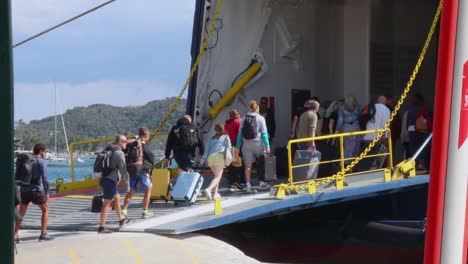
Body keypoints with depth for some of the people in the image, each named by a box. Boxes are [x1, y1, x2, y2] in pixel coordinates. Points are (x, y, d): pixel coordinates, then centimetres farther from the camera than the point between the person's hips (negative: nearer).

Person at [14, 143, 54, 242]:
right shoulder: (42, 162, -2)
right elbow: (45, 178, -12)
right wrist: (47, 192, -8)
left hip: (24, 189, 5)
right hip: (36, 190, -5)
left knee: (21, 213, 14)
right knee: (45, 210, 9)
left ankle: (15, 235, 4)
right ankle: (43, 234, 2)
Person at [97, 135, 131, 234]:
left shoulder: (108, 151, 16)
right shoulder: (119, 153, -11)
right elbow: (123, 170, -12)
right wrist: (127, 184, -2)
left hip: (104, 178, 9)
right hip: (110, 181, -9)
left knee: (117, 198, 24)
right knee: (107, 204, -8)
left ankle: (121, 219, 38)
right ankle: (101, 228, -10)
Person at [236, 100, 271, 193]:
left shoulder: (243, 119, 7)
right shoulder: (260, 118, -2)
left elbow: (240, 134, 6)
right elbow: (264, 133, -6)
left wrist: (238, 147, 10)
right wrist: (267, 146, -5)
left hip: (246, 144, 3)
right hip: (257, 143, -3)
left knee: (248, 165, 2)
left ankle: (248, 185, -2)